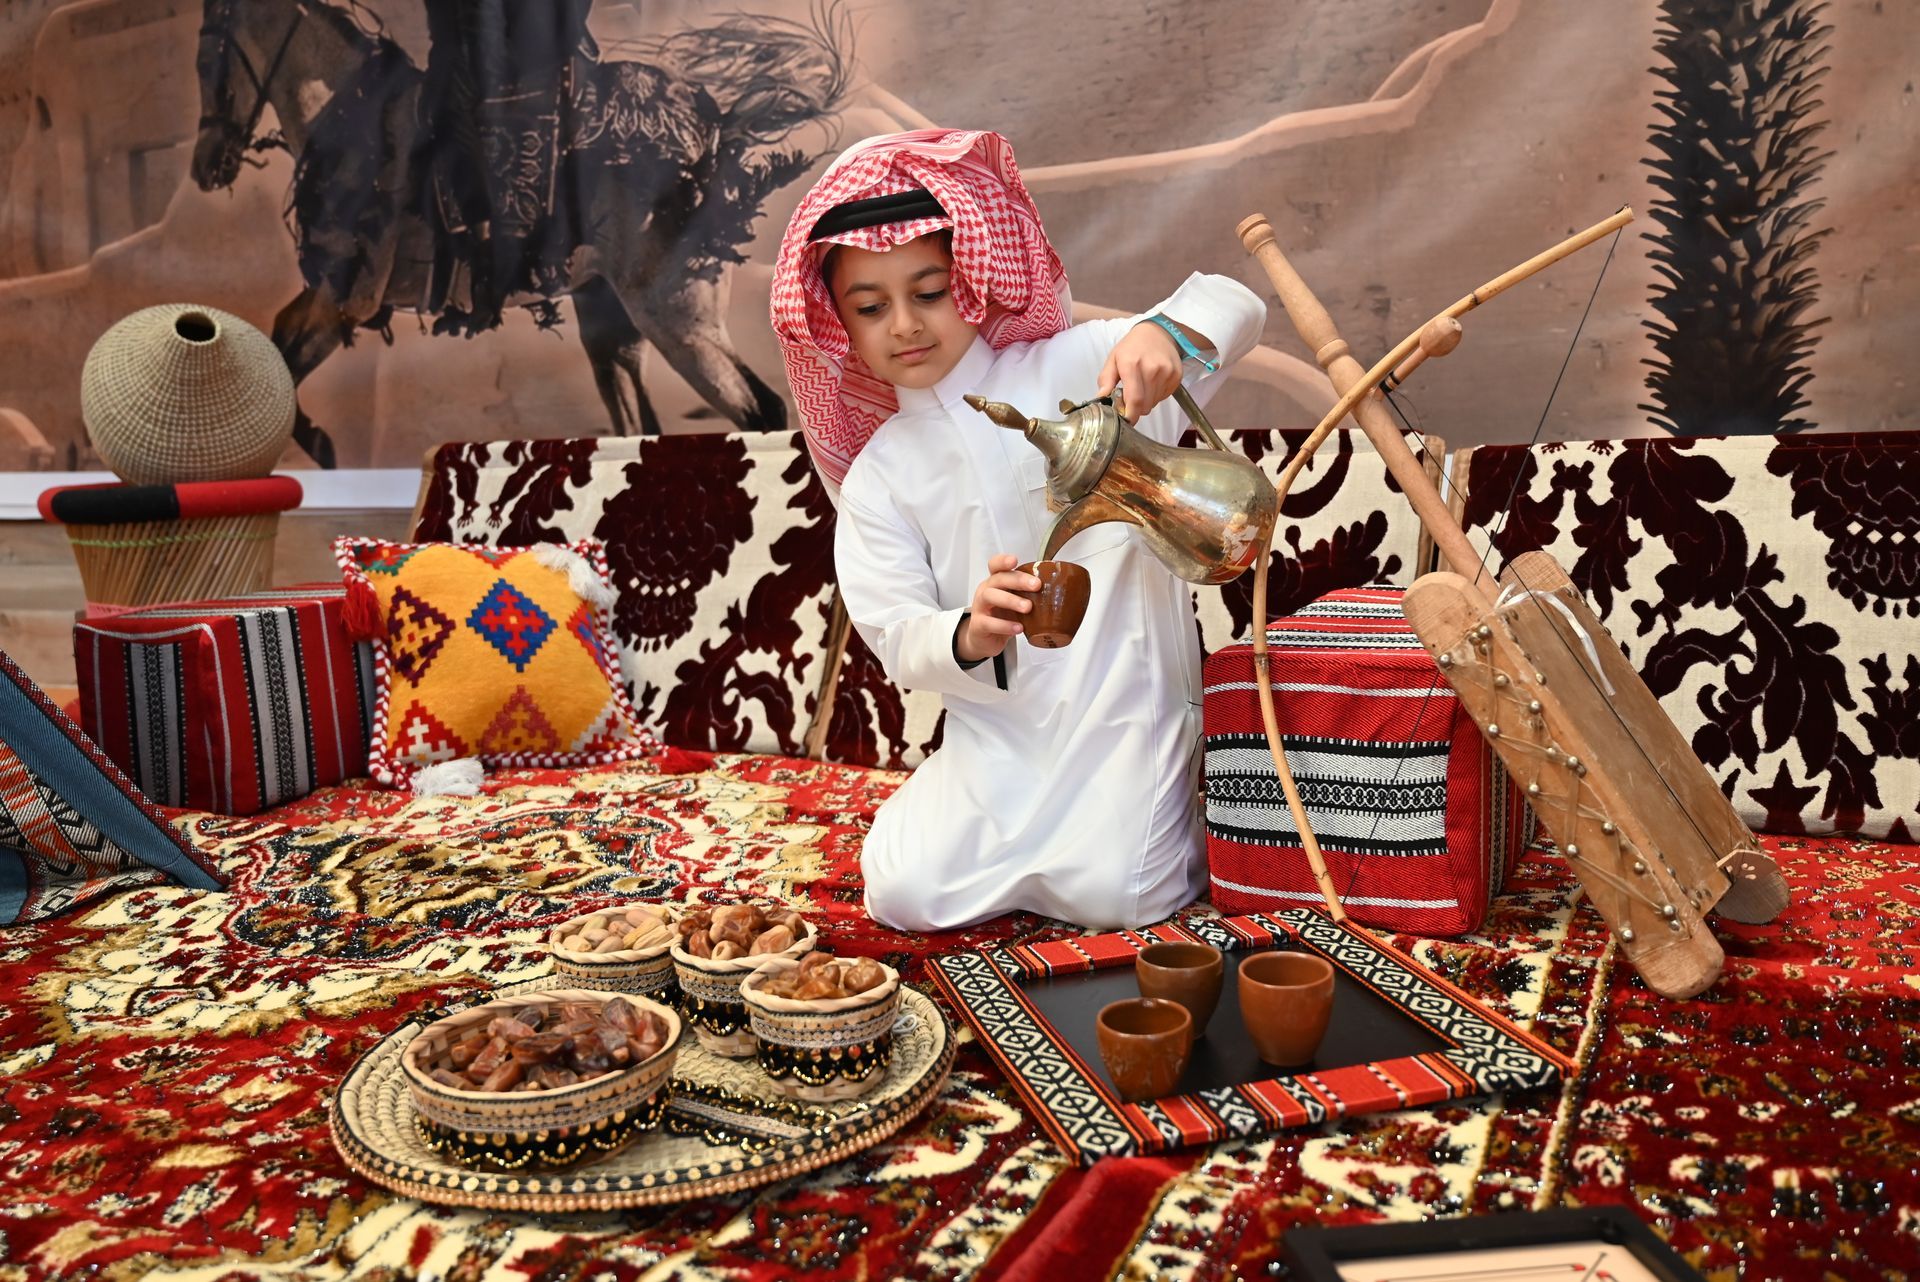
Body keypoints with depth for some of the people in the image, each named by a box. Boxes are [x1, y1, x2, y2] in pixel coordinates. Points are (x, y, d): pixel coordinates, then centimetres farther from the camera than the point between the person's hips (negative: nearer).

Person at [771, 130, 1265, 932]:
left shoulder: (1070, 369, -3)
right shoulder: (875, 477, 3)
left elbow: (1233, 307, -6)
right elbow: (898, 640, -4)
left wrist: (1162, 334, -30)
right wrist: (970, 637, -28)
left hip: (1128, 702, -3)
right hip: (997, 732, 3)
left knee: (1111, 896, -18)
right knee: (903, 892, -11)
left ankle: (1161, 808, 17)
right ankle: (1035, 828, 19)